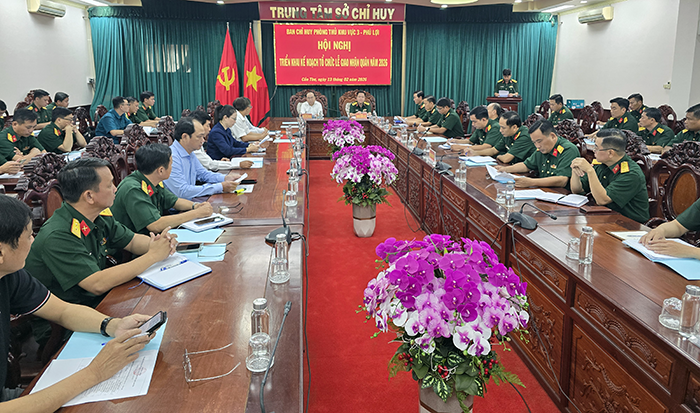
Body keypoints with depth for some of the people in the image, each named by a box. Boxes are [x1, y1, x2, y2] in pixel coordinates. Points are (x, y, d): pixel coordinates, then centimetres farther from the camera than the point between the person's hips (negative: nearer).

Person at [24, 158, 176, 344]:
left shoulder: (101, 217, -1)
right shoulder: (57, 237, -26)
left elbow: (132, 240, 12)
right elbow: (97, 284, -33)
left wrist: (160, 243, -11)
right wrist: (153, 256, -27)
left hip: (98, 303, 8)